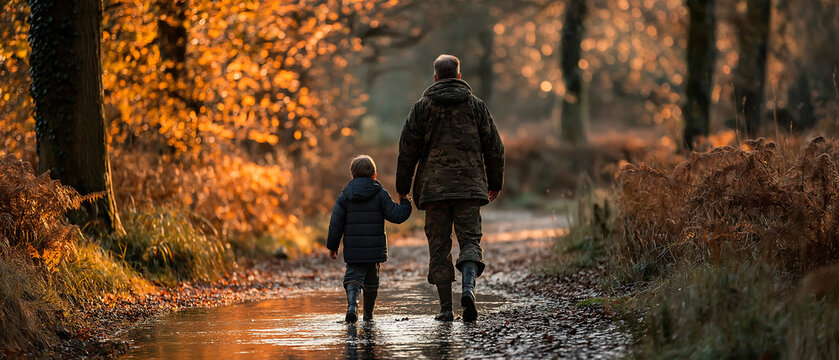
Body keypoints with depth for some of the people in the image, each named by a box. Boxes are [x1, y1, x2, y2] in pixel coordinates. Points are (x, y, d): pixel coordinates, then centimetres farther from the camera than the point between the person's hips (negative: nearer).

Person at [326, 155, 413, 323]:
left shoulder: (345, 195, 1)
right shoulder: (380, 194, -4)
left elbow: (336, 223, 0)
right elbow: (396, 215, -7)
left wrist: (332, 246, 9)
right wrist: (406, 204, 13)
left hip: (353, 250, 0)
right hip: (374, 249, 0)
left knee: (353, 277, 0)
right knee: (371, 281, 16)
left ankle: (352, 305, -28)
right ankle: (368, 314, 29)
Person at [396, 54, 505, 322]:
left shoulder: (422, 107, 4)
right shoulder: (476, 105, 7)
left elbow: (408, 149, 2)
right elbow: (494, 147, 7)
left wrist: (402, 188, 10)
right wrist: (495, 183, 19)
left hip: (434, 187, 0)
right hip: (469, 186, 0)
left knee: (439, 247, 5)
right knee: (470, 239, 2)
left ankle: (446, 308, 2)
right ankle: (468, 287, -26)